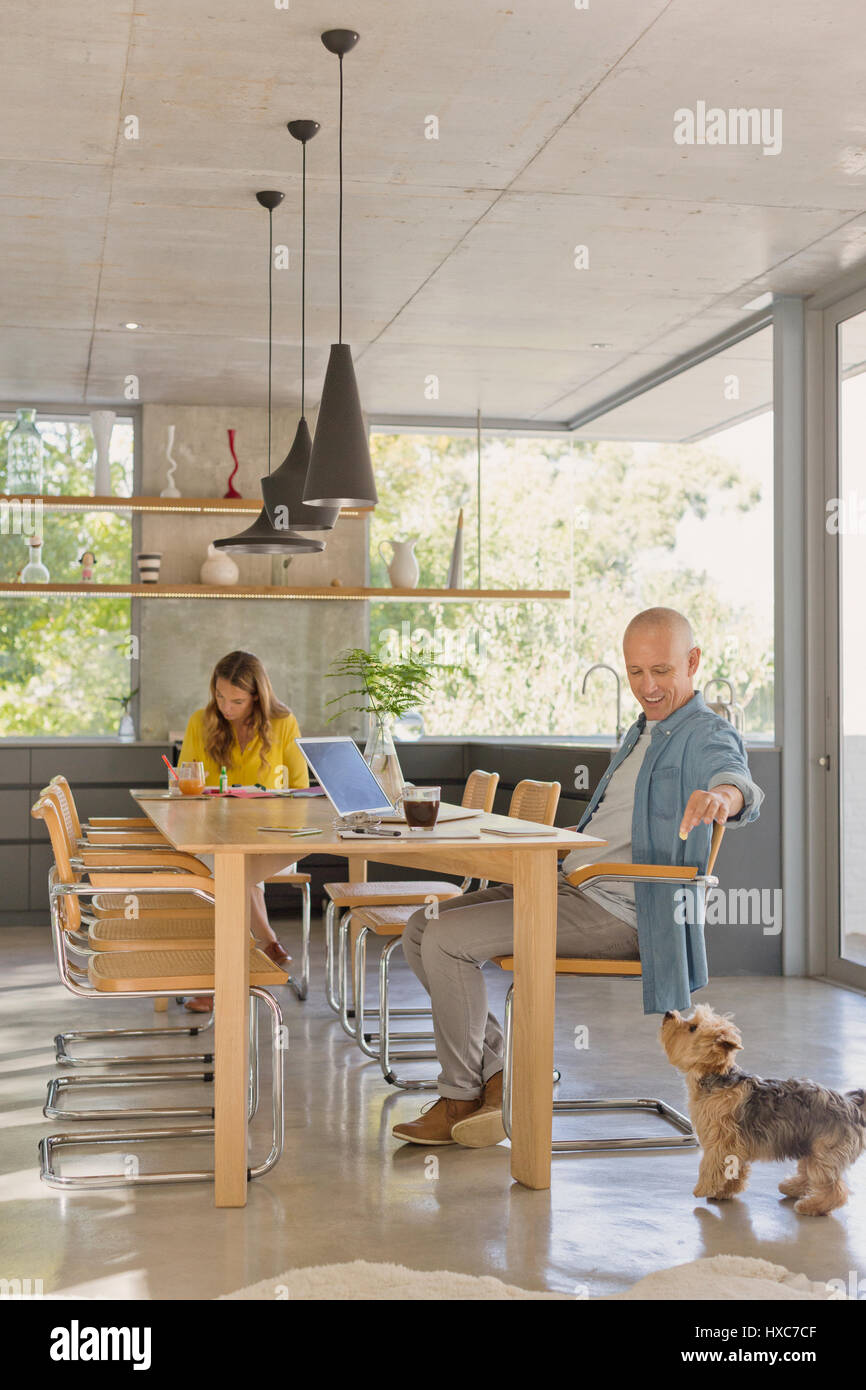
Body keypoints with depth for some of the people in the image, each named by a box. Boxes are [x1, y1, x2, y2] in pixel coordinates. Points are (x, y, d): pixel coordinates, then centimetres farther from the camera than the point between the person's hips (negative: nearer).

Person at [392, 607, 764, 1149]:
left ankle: (460, 1096, -4)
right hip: (570, 887, 10)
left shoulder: (707, 735, -9)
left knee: (447, 940, -20)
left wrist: (722, 795, -57)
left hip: (615, 910, -10)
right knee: (422, 929, 3)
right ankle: (496, 1074, 0)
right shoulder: (644, 731, 21)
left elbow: (739, 783, -34)